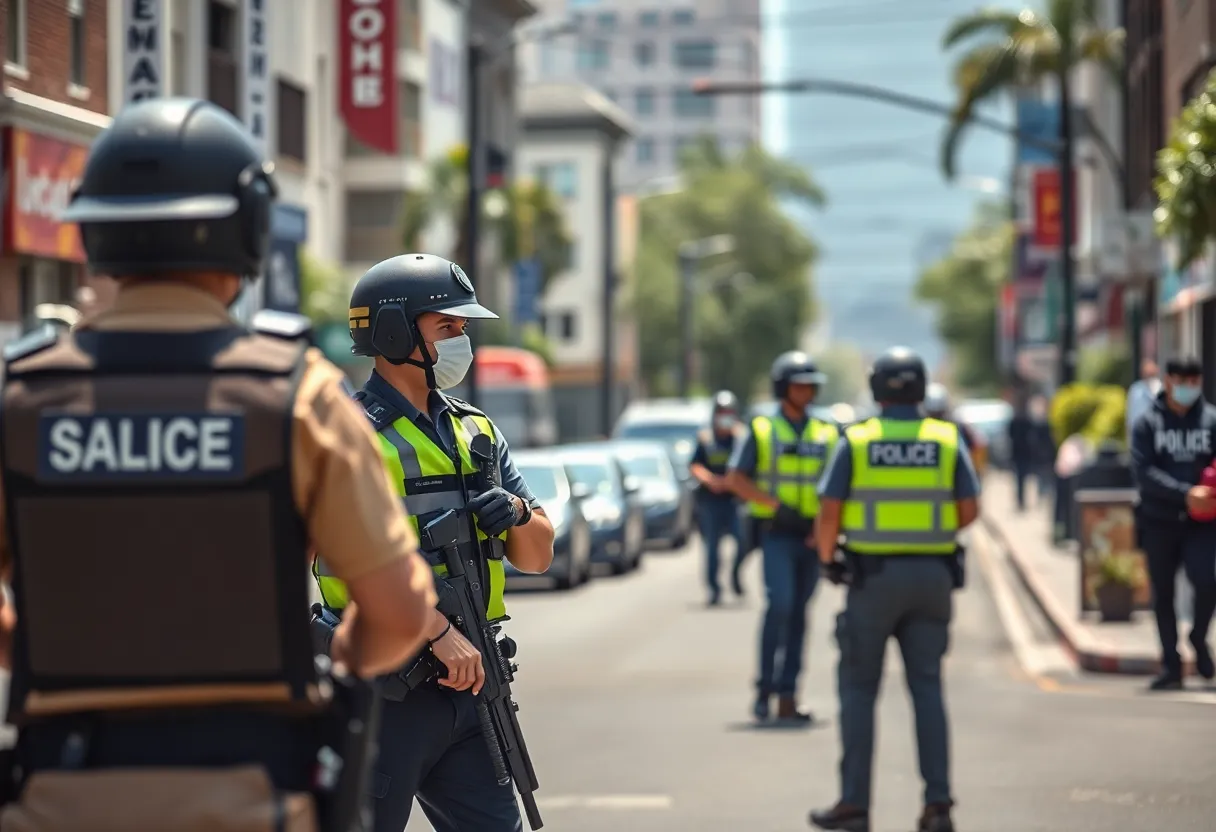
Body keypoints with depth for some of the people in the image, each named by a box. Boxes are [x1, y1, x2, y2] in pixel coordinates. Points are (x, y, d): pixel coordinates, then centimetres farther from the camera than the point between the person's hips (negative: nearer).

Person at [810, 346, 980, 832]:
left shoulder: (855, 442, -3)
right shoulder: (946, 440, 2)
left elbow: (830, 510, -8)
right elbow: (970, 509, 0)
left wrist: (826, 557, 11)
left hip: (873, 576, -2)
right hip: (931, 576, 2)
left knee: (858, 686, 7)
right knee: (927, 687, 7)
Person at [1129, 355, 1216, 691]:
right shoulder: (1148, 423, 2)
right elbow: (1143, 471, -9)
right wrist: (1186, 493, -20)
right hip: (1159, 521, 1)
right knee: (1163, 594, 6)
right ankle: (1171, 665, 17)